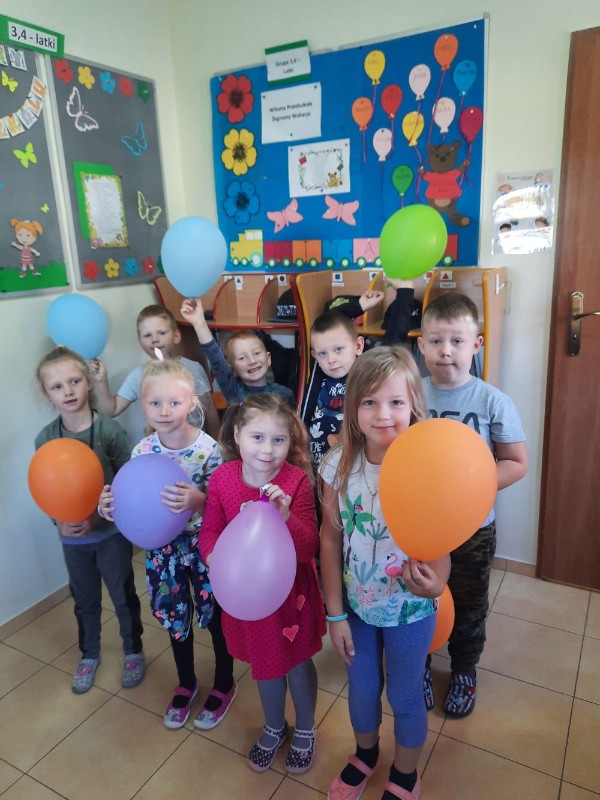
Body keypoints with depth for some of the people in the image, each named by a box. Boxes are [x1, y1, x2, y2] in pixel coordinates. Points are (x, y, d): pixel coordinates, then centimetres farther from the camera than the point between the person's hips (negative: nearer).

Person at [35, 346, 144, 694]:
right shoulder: (46, 438, -7)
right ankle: (89, 655, 46)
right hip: (72, 538, 3)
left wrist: (96, 517, -23)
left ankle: (133, 651, 40)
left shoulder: (110, 430, -17)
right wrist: (60, 521, -17)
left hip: (111, 532, -3)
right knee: (85, 600, 22)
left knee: (124, 596, 15)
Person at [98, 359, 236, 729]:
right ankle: (186, 683, 48)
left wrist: (197, 500, -40)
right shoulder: (142, 451, -10)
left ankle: (224, 684, 42)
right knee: (175, 617, 21)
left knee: (216, 616, 14)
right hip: (164, 547, 4)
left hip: (205, 545, -4)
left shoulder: (208, 449, -22)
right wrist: (111, 505, -21)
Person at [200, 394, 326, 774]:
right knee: (264, 663, 25)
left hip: (290, 590, -3)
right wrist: (215, 557, -23)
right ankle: (274, 728, 55)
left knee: (297, 662, 20)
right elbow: (210, 531, -2)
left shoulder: (297, 481, -23)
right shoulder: (222, 478, -15)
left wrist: (286, 516, -43)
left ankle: (305, 730, 50)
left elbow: (309, 548, -25)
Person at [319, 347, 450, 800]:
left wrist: (435, 583, -39)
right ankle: (365, 755, 56)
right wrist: (335, 613, -4)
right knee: (361, 690, 24)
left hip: (409, 611, -2)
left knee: (405, 696, 20)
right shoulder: (339, 465, -17)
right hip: (357, 605, 2)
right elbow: (330, 538, -8)